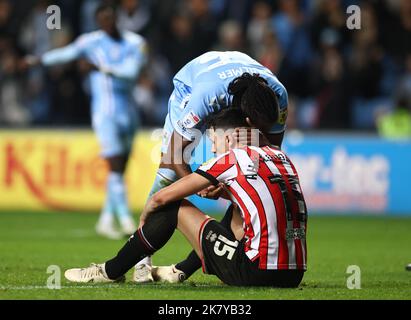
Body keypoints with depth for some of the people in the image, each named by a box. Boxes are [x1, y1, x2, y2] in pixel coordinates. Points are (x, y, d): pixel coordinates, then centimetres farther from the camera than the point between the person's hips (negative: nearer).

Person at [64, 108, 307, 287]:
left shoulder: (230, 159, 0)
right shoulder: (282, 156, 16)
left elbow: (161, 197, 7)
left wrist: (145, 216, 27)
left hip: (256, 272, -7)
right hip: (294, 275, 7)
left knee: (173, 208, 8)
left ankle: (111, 272, 20)